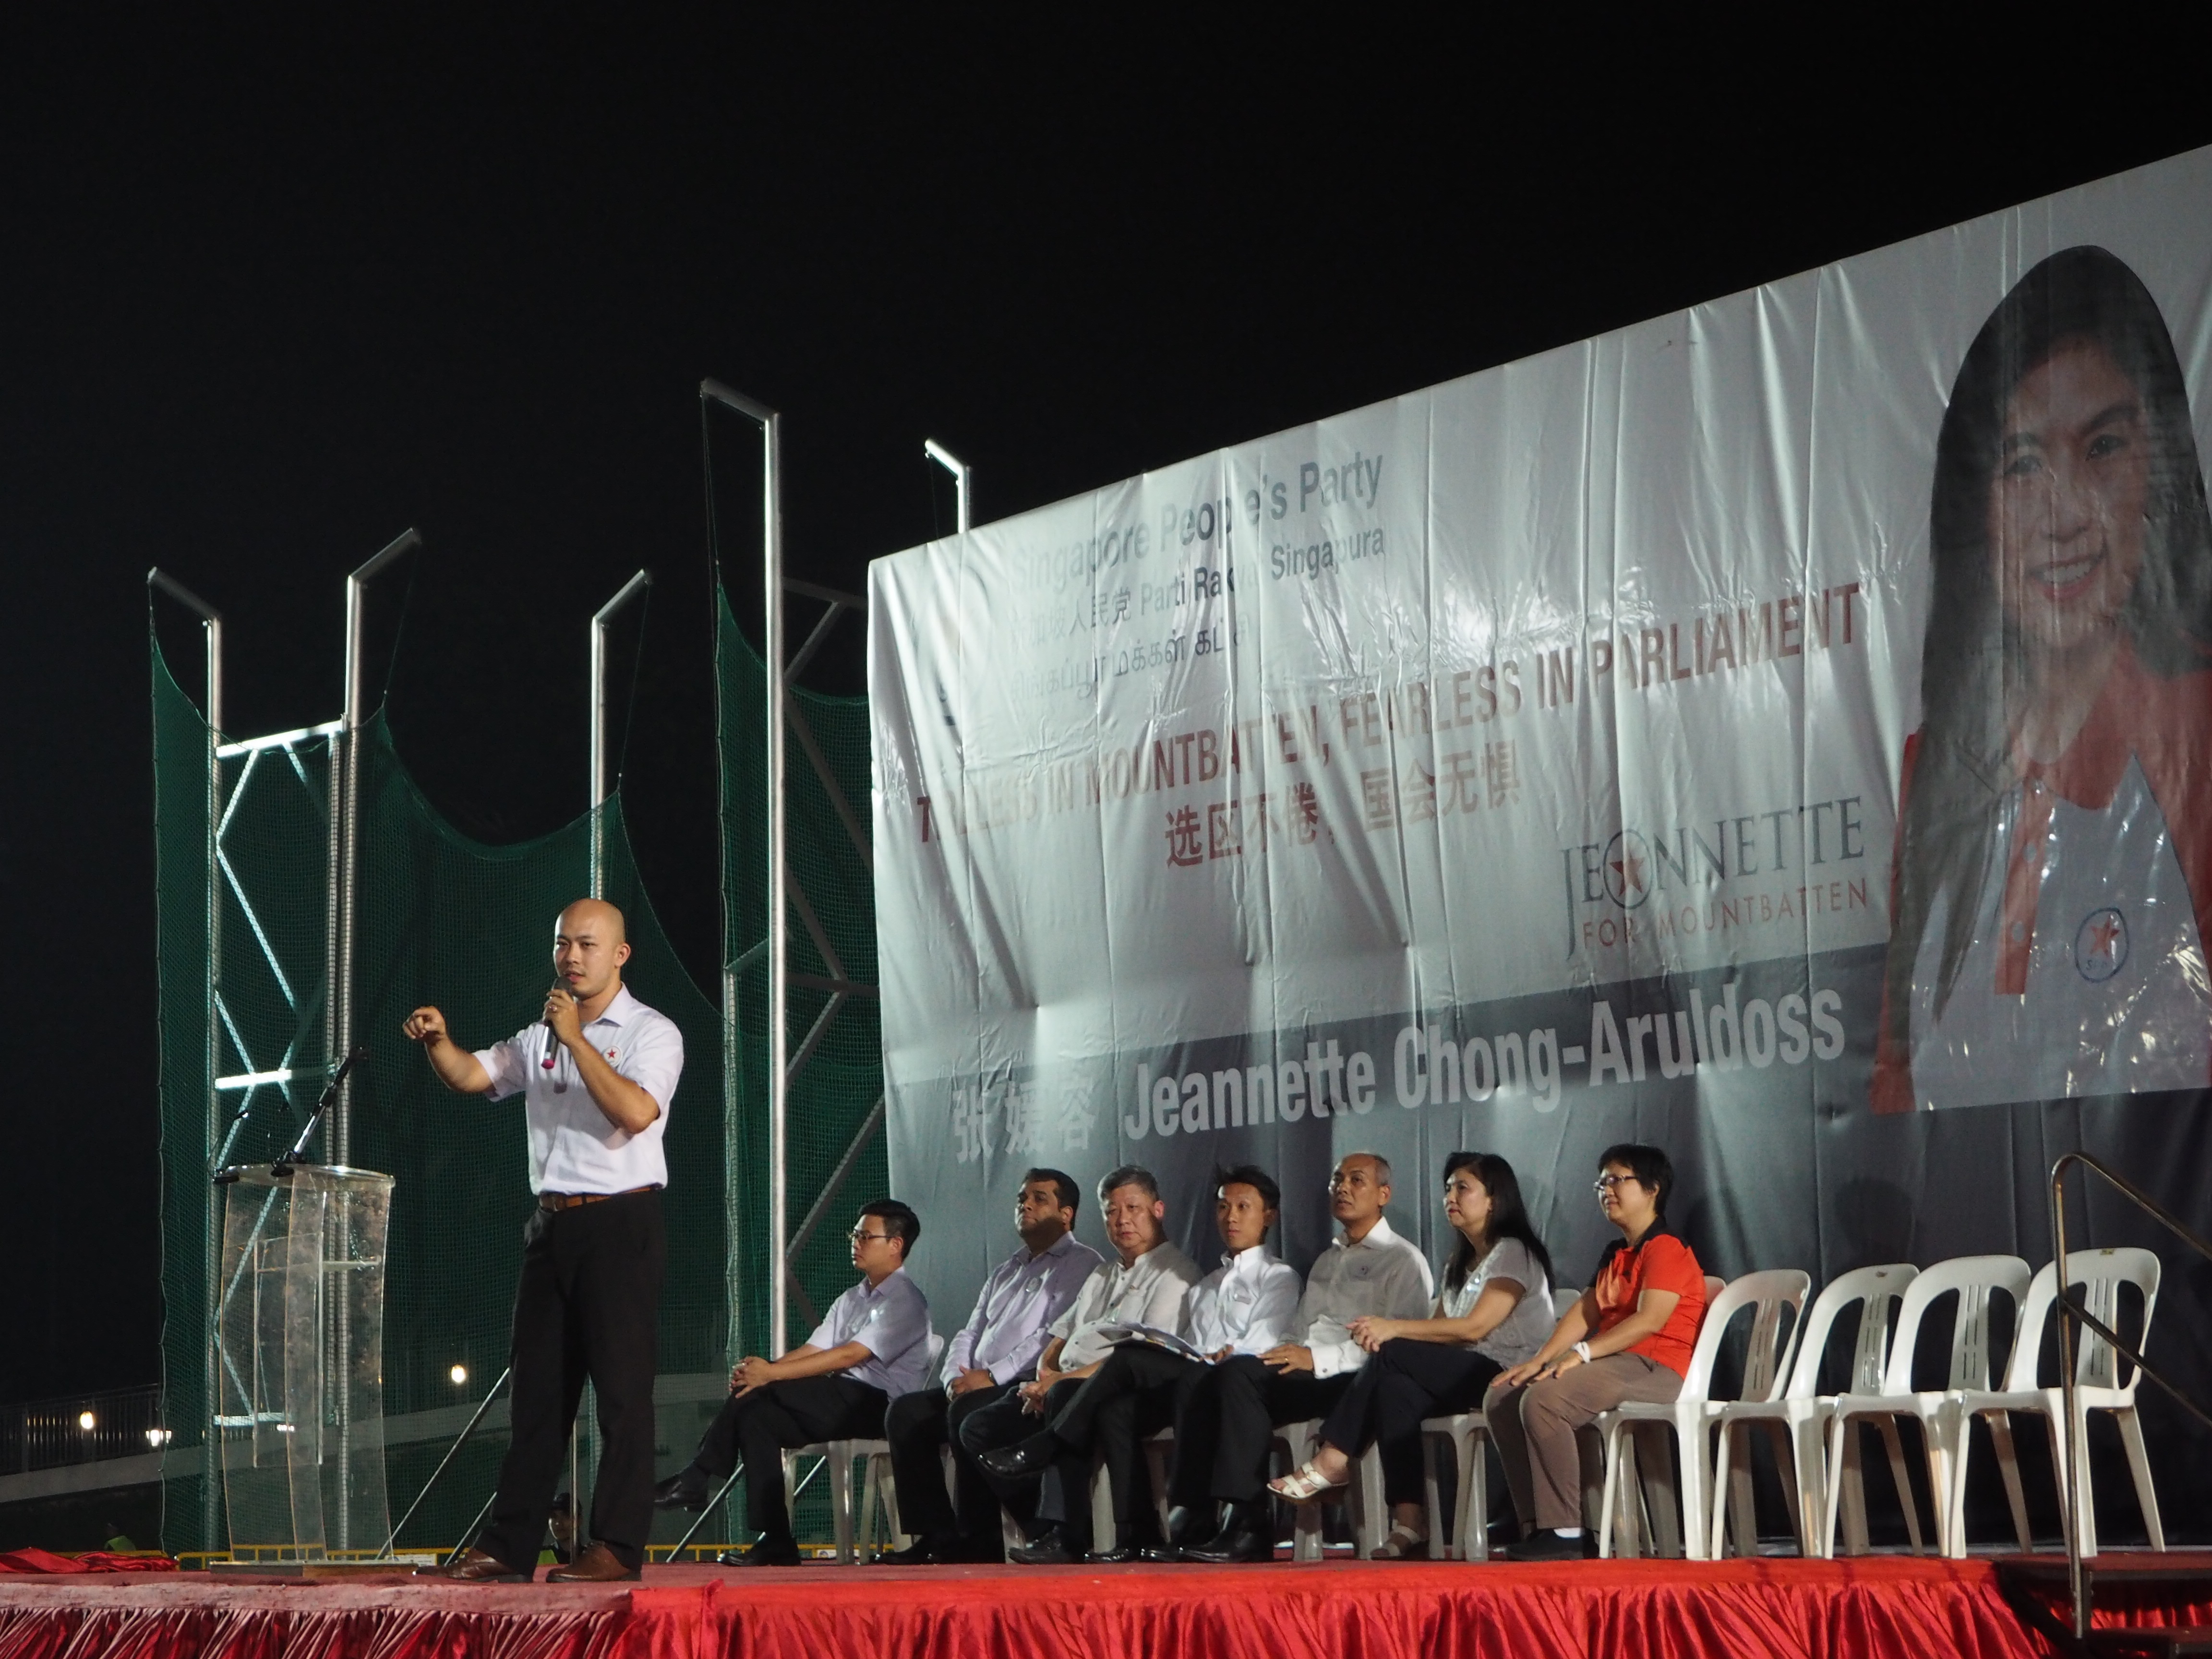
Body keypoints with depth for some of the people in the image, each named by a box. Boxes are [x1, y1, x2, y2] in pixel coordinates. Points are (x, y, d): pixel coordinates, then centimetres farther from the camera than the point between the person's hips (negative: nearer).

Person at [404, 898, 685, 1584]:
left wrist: (574, 1039, -16)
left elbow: (636, 1111, -19)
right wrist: (437, 1041, -14)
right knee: (537, 1386, 8)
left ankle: (619, 1546, -5)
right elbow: (470, 1076, 7)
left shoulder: (652, 1033, -3)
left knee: (621, 1386, -6)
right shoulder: (539, 1038, 17)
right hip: (552, 1222, 6)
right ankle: (507, 1546, 11)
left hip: (620, 1224, -6)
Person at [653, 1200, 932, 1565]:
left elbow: (849, 1356, -18)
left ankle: (698, 1478, -15)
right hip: (840, 1405, 8)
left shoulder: (905, 1301, -6)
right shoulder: (851, 1300, 22)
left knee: (760, 1392, -23)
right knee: (756, 1414, -15)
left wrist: (770, 1374, -22)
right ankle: (774, 1542, -17)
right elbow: (811, 1351, 10)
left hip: (877, 1405, -8)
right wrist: (757, 1371, -11)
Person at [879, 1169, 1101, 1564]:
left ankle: (979, 1541, -24)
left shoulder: (1081, 1265, -1)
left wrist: (991, 1376, -17)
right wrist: (957, 1376, 0)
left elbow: (1056, 1336, -14)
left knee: (969, 1412, -33)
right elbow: (970, 1334, 23)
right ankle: (936, 1535, -12)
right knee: (905, 1411, -10)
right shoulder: (1008, 1270, 27)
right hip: (977, 1388, 8)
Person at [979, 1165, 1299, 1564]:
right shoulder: (1207, 1284, 35)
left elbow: (1263, 1344, -4)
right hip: (1183, 1383, 6)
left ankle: (1043, 1449, -18)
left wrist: (1224, 1356, -19)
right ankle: (1136, 1535, -33)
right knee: (1113, 1409, -25)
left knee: (1130, 1357, -28)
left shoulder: (1279, 1277, 14)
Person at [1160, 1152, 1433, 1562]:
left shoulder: (1403, 1260, 6)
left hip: (1350, 1382, -7)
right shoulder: (1327, 1261, 32)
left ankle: (1247, 1527, -34)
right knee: (1207, 1383, -20)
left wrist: (1318, 1358, -19)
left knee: (1239, 1374, -31)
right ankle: (1192, 1521, -28)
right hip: (1303, 1378, 7)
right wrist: (1285, 1353, 3)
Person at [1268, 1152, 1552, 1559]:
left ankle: (1332, 1462, -18)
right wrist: (1387, 1334, -12)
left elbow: (1475, 1327, -16)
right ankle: (1408, 1522, -34)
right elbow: (1437, 1329, 10)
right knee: (1395, 1388, -25)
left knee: (1392, 1356, -25)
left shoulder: (1514, 1253, -3)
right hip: (1466, 1376, 8)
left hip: (1511, 1376, -8)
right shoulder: (1461, 1262, 24)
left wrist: (1393, 1329, -20)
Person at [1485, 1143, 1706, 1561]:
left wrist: (1582, 1353, -26)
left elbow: (1649, 1320, -20)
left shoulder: (1666, 1249, -7)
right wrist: (1540, 1359, -3)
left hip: (1655, 1369, -10)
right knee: (1501, 1398, -3)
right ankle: (1537, 1526, -7)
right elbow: (1584, 1312, 13)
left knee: (1543, 1399, -31)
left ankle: (1563, 1532, -27)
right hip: (1614, 1365, 10)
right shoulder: (1614, 1254, 24)